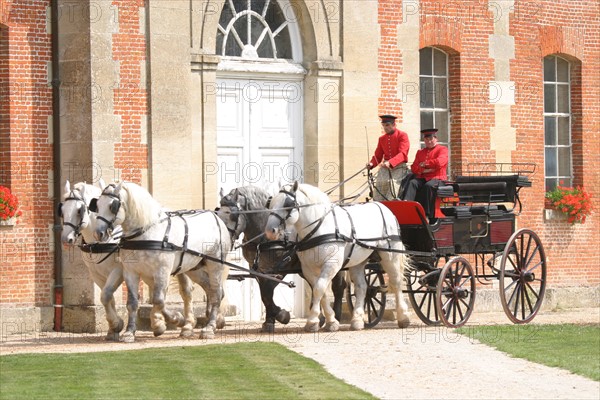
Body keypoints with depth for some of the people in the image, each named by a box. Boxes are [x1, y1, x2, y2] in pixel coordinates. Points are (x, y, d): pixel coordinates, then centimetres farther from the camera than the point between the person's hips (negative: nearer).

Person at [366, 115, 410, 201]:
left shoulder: (402, 135, -2)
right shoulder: (382, 138, 16)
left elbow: (402, 154, -15)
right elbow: (378, 155, 17)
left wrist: (390, 163, -31)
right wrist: (371, 164, -7)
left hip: (398, 167, -5)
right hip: (385, 168, 5)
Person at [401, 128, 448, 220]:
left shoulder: (442, 149, 7)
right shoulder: (420, 152, 23)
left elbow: (440, 162, -13)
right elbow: (414, 168, 13)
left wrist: (424, 163, -1)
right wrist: (423, 170, -7)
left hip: (437, 178, -5)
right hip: (422, 178, 5)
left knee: (429, 186, -37)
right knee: (412, 183, -27)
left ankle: (428, 215, -37)